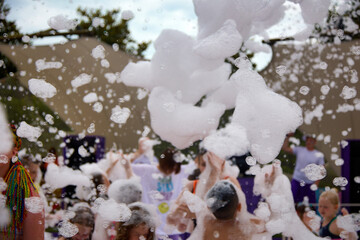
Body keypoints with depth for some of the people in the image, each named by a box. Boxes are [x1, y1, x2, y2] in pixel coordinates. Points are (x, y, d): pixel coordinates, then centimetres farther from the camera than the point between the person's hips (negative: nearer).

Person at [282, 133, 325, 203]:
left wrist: (316, 183, -8)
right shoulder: (299, 150, 3)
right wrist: (287, 137, -7)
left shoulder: (319, 155, -1)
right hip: (296, 181, 1)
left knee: (311, 203, 3)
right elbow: (285, 148, 1)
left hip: (310, 184, -1)